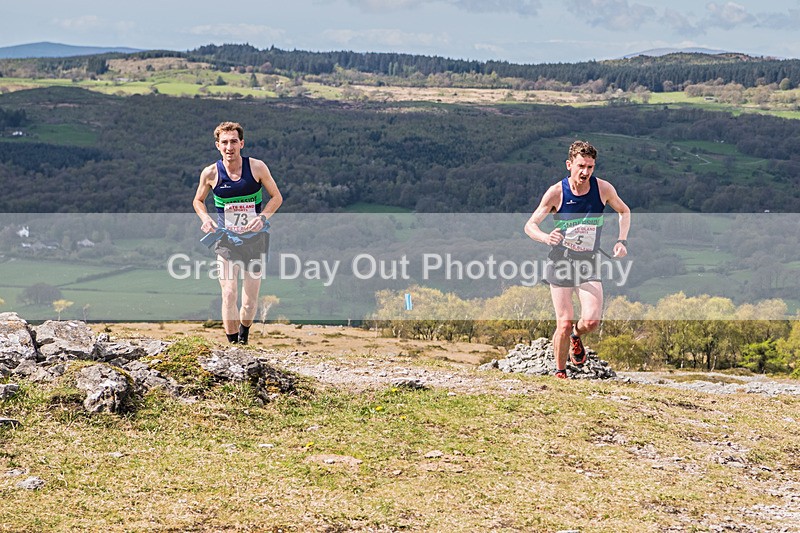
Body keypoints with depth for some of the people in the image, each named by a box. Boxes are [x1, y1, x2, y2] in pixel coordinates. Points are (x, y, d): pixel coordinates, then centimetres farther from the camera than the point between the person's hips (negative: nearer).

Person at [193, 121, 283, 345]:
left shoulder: (257, 167, -8)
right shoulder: (210, 173, -6)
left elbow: (276, 197, 3)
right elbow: (198, 201, 12)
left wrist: (263, 216, -15)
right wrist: (205, 218, -9)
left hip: (255, 238, 1)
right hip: (226, 239, -1)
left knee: (250, 301, 8)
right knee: (229, 295, -15)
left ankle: (243, 339, 35)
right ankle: (233, 345, -2)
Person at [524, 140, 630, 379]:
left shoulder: (603, 188, -7)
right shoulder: (556, 192, -12)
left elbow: (624, 211, 13)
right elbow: (530, 225, -8)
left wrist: (622, 240, -1)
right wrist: (546, 238, -29)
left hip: (588, 263, 2)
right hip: (560, 262, -2)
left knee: (591, 320, -17)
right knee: (564, 325, -9)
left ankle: (576, 336, 20)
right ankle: (560, 371, 17)